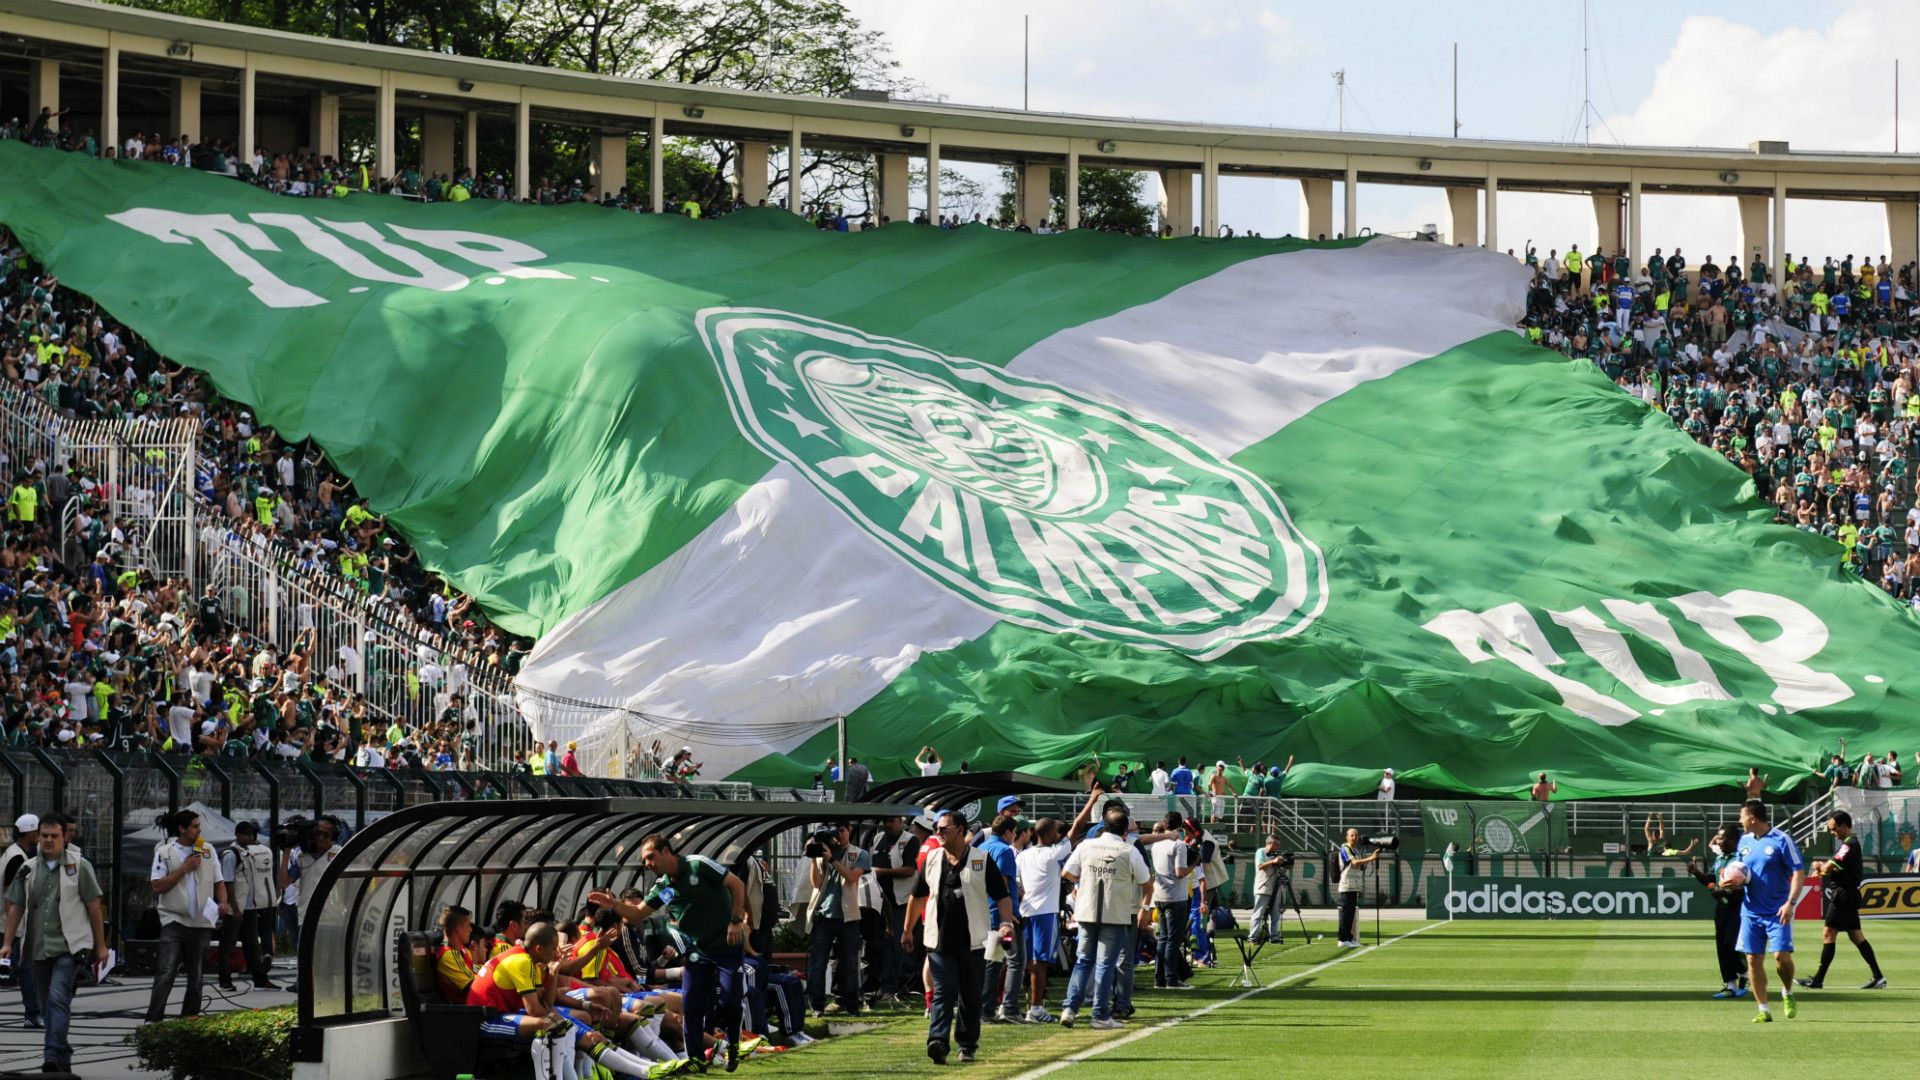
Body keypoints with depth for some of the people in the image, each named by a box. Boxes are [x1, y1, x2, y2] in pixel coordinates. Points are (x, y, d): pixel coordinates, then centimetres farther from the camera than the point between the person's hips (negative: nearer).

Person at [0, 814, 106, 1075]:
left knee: (58, 998, -21)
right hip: (37, 949, 5)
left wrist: (100, 945, 0)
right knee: (47, 1006, 10)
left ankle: (53, 1055, -27)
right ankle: (63, 1060, 20)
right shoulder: (28, 869, 9)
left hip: (69, 947, -5)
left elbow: (94, 907, 1)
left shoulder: (79, 866, 0)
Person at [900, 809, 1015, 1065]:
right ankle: (938, 1042, -24)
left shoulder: (982, 860, 1)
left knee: (971, 996, 7)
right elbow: (918, 896, 20)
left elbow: (1002, 895, 0)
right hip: (939, 940, 1)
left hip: (973, 942, -1)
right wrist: (907, 930, 21)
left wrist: (1006, 922, -16)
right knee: (943, 993, -11)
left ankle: (967, 1044, 18)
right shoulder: (932, 860, 11)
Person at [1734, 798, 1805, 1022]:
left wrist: (1790, 903, -21)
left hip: (1778, 911, -5)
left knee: (1781, 955, -14)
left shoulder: (1781, 840, -8)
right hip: (1751, 910, 5)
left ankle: (1787, 993, 15)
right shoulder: (1745, 841, 11)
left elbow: (1799, 873, -9)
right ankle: (1763, 1010, 7)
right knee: (1753, 959, 0)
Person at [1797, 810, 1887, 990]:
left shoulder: (1849, 845, -17)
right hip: (1849, 895, 10)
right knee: (1856, 936, 11)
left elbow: (1829, 867, -22)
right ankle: (1878, 977, 10)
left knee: (1828, 934, -8)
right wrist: (1822, 867, -1)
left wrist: (1820, 866, 1)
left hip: (1844, 894, -10)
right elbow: (1834, 866, 20)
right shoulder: (1851, 843, 16)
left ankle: (1819, 979, -8)